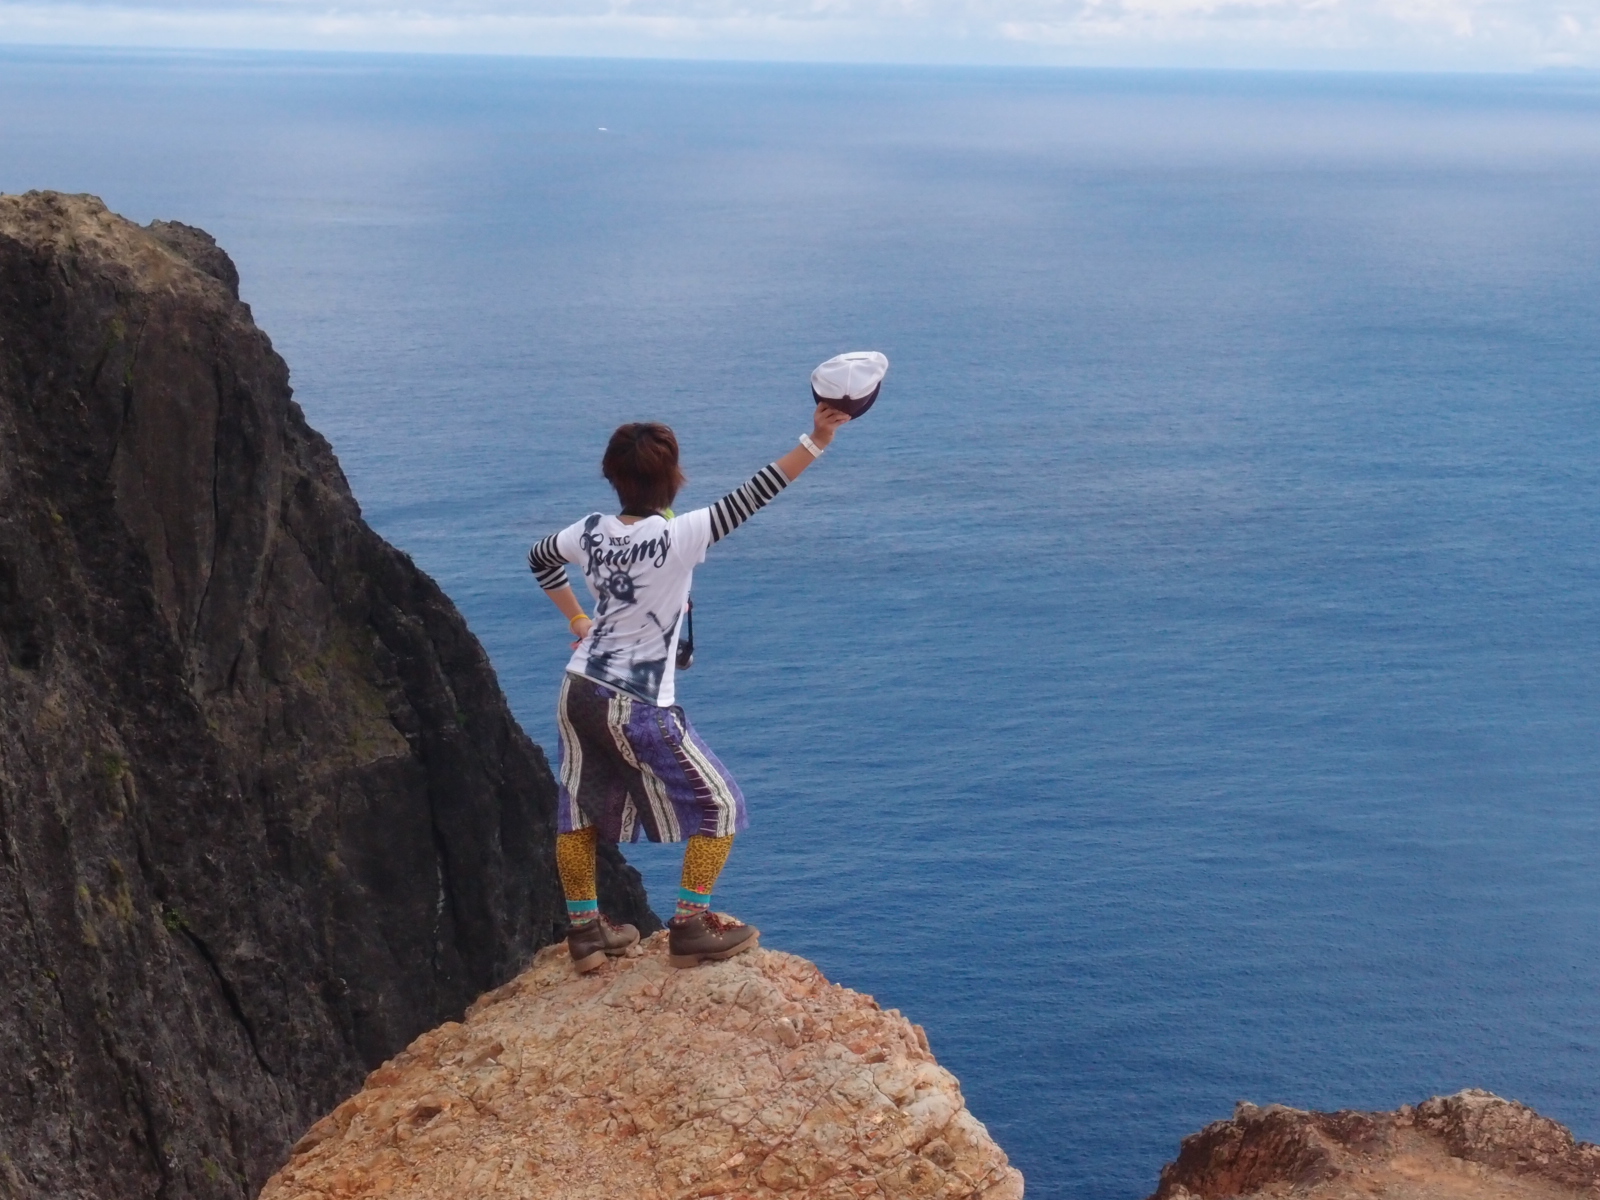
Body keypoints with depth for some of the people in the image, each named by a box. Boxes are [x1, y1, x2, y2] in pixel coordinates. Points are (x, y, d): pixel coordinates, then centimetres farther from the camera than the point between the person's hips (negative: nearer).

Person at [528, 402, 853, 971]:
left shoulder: (592, 531, 0)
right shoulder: (676, 538, -19)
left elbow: (539, 559, 21)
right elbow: (751, 497, -24)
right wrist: (816, 441, -25)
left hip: (578, 692, 7)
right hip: (637, 709, -7)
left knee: (578, 808, 19)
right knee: (720, 804, 8)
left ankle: (585, 930, 28)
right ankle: (691, 927, 10)